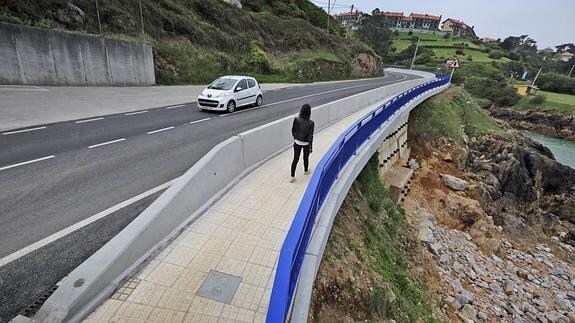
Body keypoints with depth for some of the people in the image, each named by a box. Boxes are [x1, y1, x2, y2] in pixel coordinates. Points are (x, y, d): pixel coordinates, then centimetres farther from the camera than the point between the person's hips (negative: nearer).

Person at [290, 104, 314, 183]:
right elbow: (310, 136, -17)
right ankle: (306, 170, 47)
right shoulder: (310, 123, -21)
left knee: (295, 159, 10)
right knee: (306, 158, 22)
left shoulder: (296, 119, -13)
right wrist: (311, 146, -7)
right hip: (306, 143, -2)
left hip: (297, 142, 2)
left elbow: (293, 131, -2)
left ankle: (292, 176, 12)